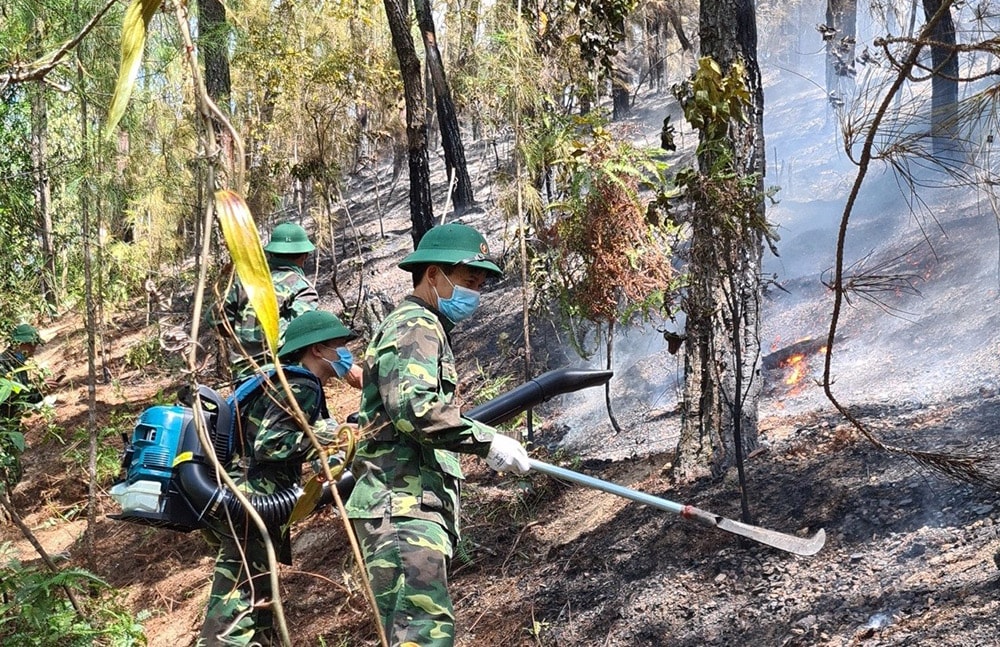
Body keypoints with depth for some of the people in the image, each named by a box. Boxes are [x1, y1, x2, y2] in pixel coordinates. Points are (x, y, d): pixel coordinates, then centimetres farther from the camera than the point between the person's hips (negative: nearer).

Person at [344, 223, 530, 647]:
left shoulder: (419, 327, 28)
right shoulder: (416, 327, -5)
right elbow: (414, 409, -21)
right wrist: (486, 440, -20)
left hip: (410, 506, 11)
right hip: (403, 507, -11)